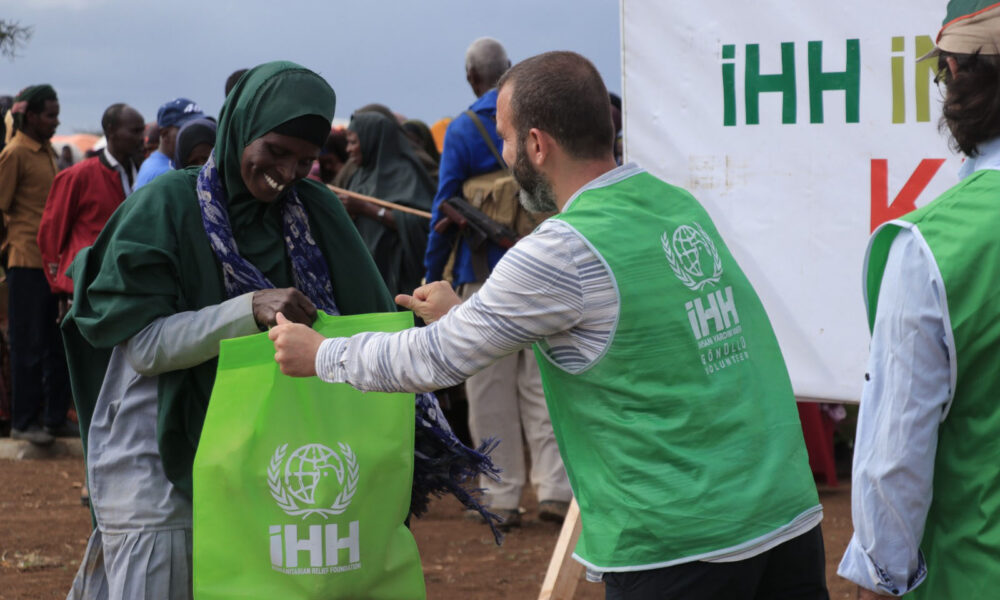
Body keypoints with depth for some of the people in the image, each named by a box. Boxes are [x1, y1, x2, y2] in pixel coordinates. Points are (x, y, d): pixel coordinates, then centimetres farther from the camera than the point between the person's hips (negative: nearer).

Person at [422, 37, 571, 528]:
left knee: (490, 389, 6)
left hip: (486, 275, -2)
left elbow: (445, 210, -6)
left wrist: (432, 279, 1)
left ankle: (502, 497, 7)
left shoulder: (462, 131, -6)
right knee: (541, 379, 7)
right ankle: (554, 489, 0)